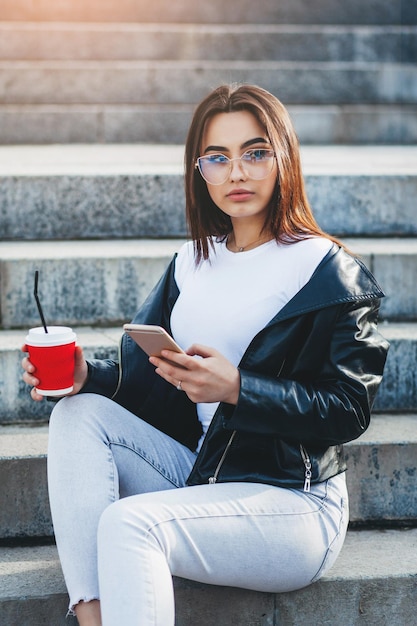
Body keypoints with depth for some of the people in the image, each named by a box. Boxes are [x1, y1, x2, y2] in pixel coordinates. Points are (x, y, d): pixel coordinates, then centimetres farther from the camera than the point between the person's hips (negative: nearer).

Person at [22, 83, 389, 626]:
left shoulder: (331, 273, -7)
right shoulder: (192, 263, 11)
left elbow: (349, 409, -13)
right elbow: (148, 376, 10)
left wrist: (236, 388, -25)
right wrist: (89, 375, -12)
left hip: (292, 502, -7)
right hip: (197, 472, 7)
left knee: (129, 523, -29)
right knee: (81, 414, -13)